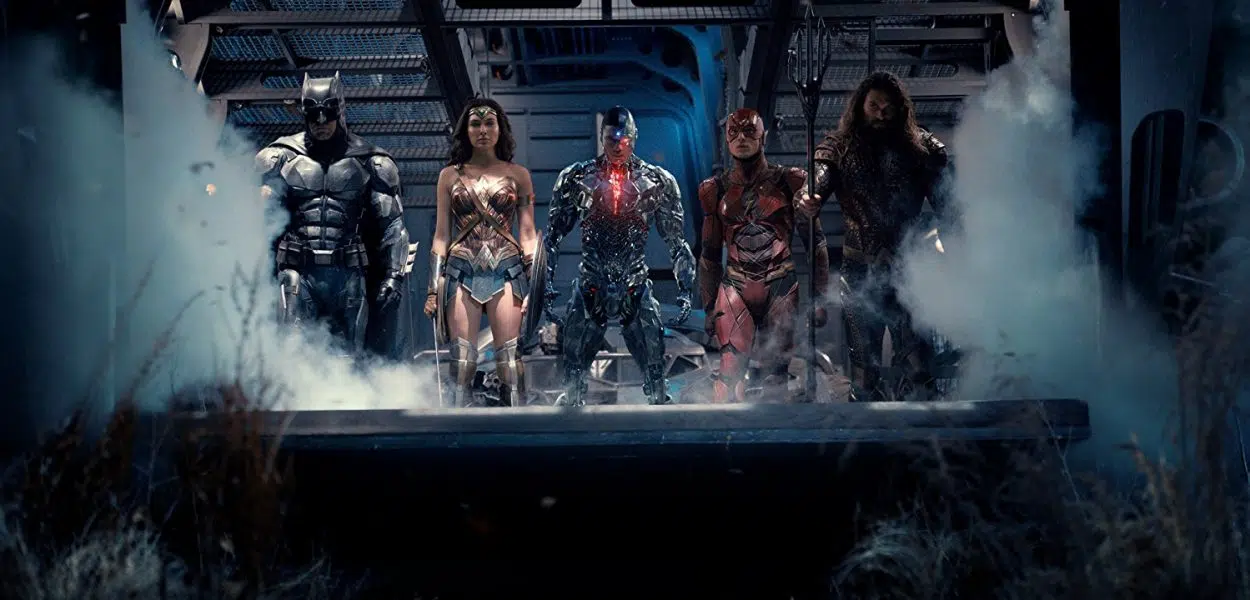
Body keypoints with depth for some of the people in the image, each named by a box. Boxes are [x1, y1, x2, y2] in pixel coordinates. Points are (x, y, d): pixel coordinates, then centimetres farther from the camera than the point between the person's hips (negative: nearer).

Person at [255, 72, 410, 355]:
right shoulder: (281, 157, 7)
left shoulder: (369, 162, 9)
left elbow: (392, 224, 9)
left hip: (348, 275, 1)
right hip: (297, 273, -1)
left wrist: (394, 275, 0)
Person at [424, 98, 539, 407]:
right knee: (461, 365, -6)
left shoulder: (518, 175, 12)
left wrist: (533, 285, 0)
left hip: (507, 271, -1)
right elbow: (441, 236, 13)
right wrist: (433, 288, 6)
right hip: (462, 272, 1)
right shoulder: (450, 175, 14)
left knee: (510, 364, -9)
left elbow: (527, 234, 10)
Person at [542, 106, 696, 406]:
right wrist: (547, 284, 1)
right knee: (572, 370, 0)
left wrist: (685, 290, 1)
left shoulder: (657, 182, 2)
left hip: (636, 290, 0)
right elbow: (552, 237, 8)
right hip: (590, 289, 0)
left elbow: (677, 242, 8)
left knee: (655, 373, -4)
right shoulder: (576, 179, 3)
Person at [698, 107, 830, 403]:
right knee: (730, 373, -12)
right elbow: (710, 254, 14)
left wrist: (819, 297, 0)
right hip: (735, 289, 1)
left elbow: (815, 243, 4)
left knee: (777, 373, -1)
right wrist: (709, 307, 12)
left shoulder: (789, 182, 1)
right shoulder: (716, 190, 8)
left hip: (781, 287, -1)